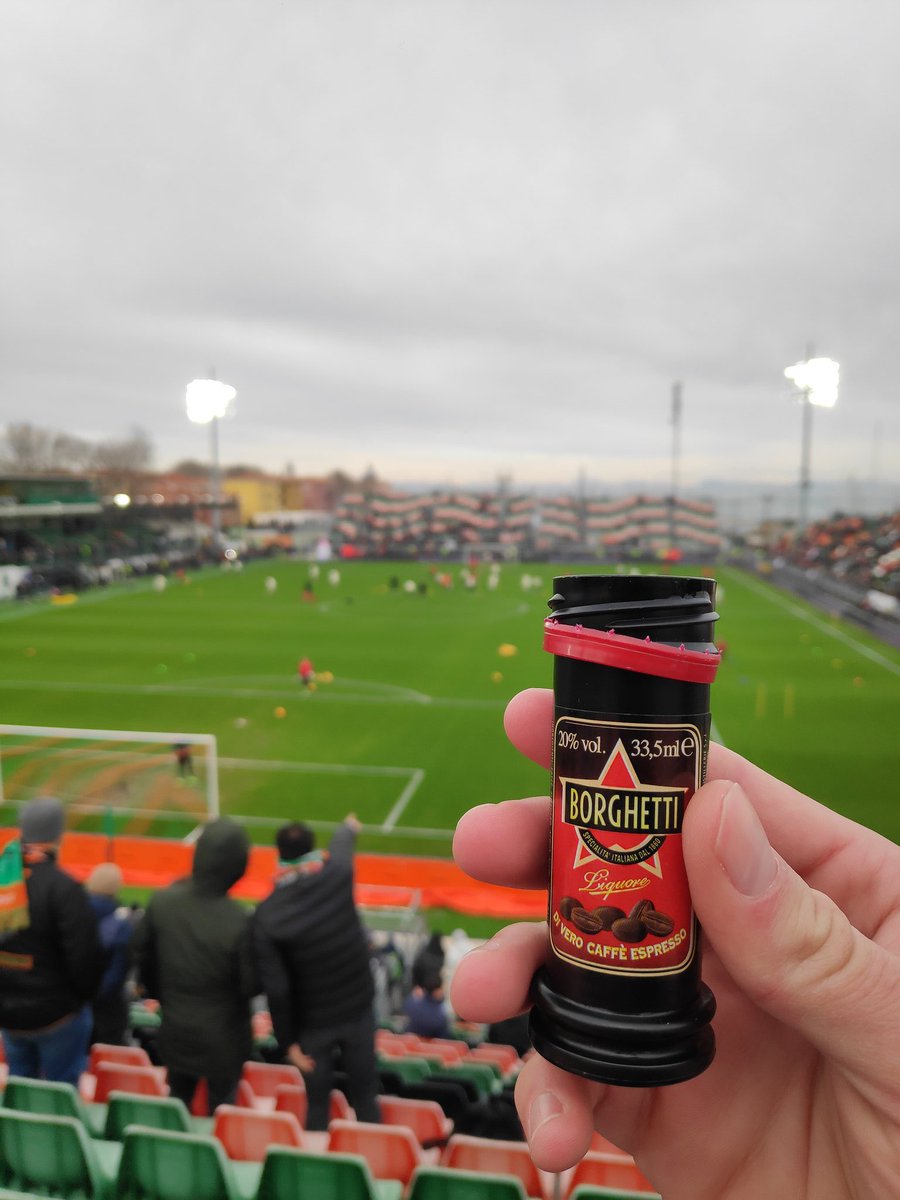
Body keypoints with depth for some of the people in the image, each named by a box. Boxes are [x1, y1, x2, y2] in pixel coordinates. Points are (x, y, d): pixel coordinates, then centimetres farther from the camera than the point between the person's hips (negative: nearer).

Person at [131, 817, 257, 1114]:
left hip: (175, 1030, 4)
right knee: (222, 1108, 19)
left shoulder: (162, 902, -18)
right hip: (223, 1037, -4)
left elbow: (143, 955, -1)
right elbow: (250, 985, -19)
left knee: (177, 1101, 26)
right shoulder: (239, 921, -31)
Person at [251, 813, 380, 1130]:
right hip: (358, 1009, 1)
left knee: (317, 1102, 19)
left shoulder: (266, 916, -20)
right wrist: (348, 827, 32)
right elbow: (341, 845, 9)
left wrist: (287, 1042, -4)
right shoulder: (337, 875, -17)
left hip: (312, 1022, -1)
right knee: (365, 1097, 18)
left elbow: (276, 990, -18)